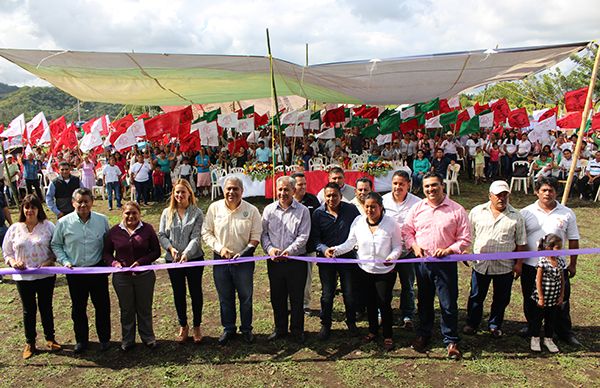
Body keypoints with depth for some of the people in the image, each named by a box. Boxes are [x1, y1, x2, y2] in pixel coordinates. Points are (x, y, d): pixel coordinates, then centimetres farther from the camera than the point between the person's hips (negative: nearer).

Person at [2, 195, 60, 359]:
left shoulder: (48, 226, -5)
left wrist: (50, 261, -18)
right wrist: (13, 262, -13)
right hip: (23, 277, 1)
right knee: (29, 309, 13)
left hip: (46, 276, -1)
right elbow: (6, 252, 6)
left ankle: (50, 339, 30)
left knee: (46, 307, 13)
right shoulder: (14, 229, 0)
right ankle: (29, 342, 29)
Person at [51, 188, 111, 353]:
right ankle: (81, 340, 32)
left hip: (98, 270, 0)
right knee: (78, 308, 14)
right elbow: (56, 245, 5)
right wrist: (64, 261, -6)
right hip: (75, 272, 0)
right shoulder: (64, 223, -7)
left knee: (102, 306, 10)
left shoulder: (102, 220, -5)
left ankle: (104, 338, 28)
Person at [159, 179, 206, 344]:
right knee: (178, 293, 13)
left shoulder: (197, 213, -5)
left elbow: (196, 237, -12)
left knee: (196, 293, 8)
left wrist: (186, 253, -26)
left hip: (194, 259, -2)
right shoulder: (167, 213, 3)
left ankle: (196, 326, 26)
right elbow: (161, 235, 3)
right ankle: (183, 326, 30)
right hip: (173, 260, 3)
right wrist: (171, 248, -15)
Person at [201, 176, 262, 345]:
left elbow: (256, 236, -4)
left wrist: (244, 252, -17)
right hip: (220, 260, 1)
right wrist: (220, 248, -13)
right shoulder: (214, 208, -4)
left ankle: (246, 329, 30)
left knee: (246, 296, 10)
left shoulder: (251, 210, -7)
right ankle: (228, 329, 32)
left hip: (244, 260, -1)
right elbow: (206, 232, 1)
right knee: (225, 297, 14)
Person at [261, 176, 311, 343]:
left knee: (297, 298, 7)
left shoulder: (302, 211, -2)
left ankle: (297, 330, 24)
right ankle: (280, 329, 29)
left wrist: (289, 250, -21)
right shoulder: (269, 210, 6)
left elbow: (303, 236, -8)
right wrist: (269, 248, -12)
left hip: (296, 260, -2)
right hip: (274, 261, 3)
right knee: (277, 297, 13)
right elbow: (263, 233, 6)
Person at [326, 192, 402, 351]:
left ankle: (388, 336, 20)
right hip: (364, 271, 3)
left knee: (384, 304, 0)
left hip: (385, 272, -3)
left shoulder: (391, 223, -12)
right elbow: (350, 242, 1)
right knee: (370, 302, 18)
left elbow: (397, 246, -5)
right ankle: (373, 330, 38)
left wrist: (392, 256, -25)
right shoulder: (358, 221, -4)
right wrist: (336, 250, -14)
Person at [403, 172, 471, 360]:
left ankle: (451, 341, 19)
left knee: (449, 304, 2)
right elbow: (406, 230, 11)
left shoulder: (457, 210, -6)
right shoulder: (417, 208, 3)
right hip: (422, 262, 3)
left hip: (445, 263, -3)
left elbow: (465, 239, -3)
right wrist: (414, 246, -6)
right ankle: (423, 335, 34)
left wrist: (449, 250, -17)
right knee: (424, 301, 17)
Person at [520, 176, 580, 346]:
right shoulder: (526, 212, -2)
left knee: (561, 300, 8)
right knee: (531, 300, 14)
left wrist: (573, 264, 7)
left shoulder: (567, 214, -1)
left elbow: (573, 240, 6)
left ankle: (565, 332, 26)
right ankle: (532, 326, 34)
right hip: (530, 265, 0)